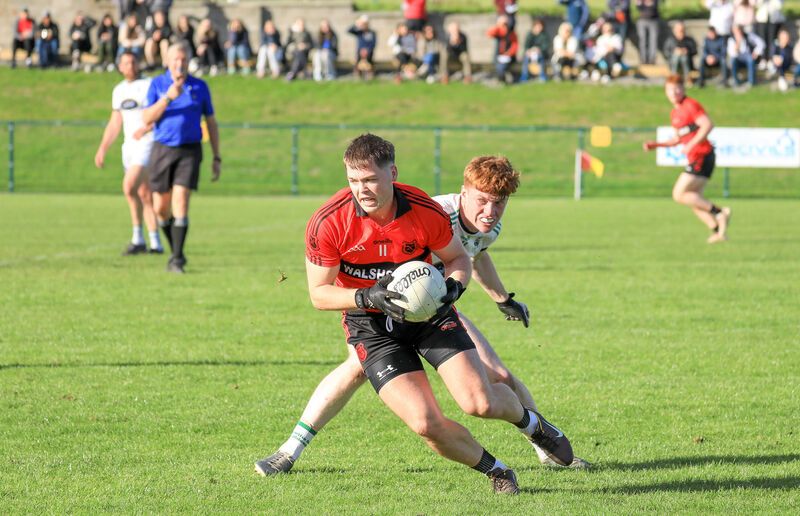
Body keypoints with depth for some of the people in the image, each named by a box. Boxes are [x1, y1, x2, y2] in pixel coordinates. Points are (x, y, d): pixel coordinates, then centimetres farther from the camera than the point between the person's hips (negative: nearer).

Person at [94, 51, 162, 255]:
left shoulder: (149, 85, -6)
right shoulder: (119, 90, 16)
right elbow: (115, 123, 22)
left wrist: (146, 128, -27)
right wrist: (102, 149, 16)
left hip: (147, 144, -7)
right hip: (129, 146, 7)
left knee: (129, 187, -21)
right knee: (144, 195, 8)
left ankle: (138, 239, -14)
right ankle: (156, 244, 13)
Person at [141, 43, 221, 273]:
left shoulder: (200, 87, 4)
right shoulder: (157, 84, 2)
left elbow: (211, 123, 11)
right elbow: (147, 118, -8)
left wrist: (217, 158, 7)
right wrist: (168, 97, -22)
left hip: (190, 151, -1)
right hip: (162, 149, 1)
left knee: (180, 201, -17)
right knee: (161, 208, 6)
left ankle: (176, 260, -16)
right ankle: (176, 250, 29)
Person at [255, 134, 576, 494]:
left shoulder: (426, 212, -18)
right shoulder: (328, 223, -20)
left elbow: (458, 258, 1)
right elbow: (319, 293, -12)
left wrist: (453, 286, -21)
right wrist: (367, 297, -28)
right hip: (371, 325, -1)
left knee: (481, 403, -12)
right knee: (426, 423, -17)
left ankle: (529, 421, 25)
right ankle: (495, 471, 10)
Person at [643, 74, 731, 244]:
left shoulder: (691, 105, -10)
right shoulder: (675, 112, 19)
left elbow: (708, 125, -22)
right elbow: (677, 139, 28)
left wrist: (691, 144, -24)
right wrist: (656, 145, 17)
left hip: (702, 157, -10)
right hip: (695, 159, 10)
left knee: (679, 194, -12)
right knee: (694, 200, 8)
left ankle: (719, 212, -10)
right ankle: (718, 230, 8)